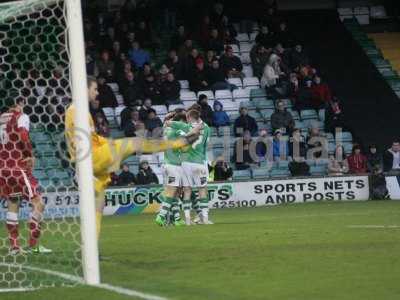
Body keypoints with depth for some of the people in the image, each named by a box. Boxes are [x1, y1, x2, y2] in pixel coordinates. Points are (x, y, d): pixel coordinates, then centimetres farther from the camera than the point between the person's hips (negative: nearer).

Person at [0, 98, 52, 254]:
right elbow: (23, 137, -22)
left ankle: (14, 246, 12)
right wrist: (31, 156, -10)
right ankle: (33, 245, -9)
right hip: (18, 167, -7)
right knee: (38, 203, -3)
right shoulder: (21, 117, -6)